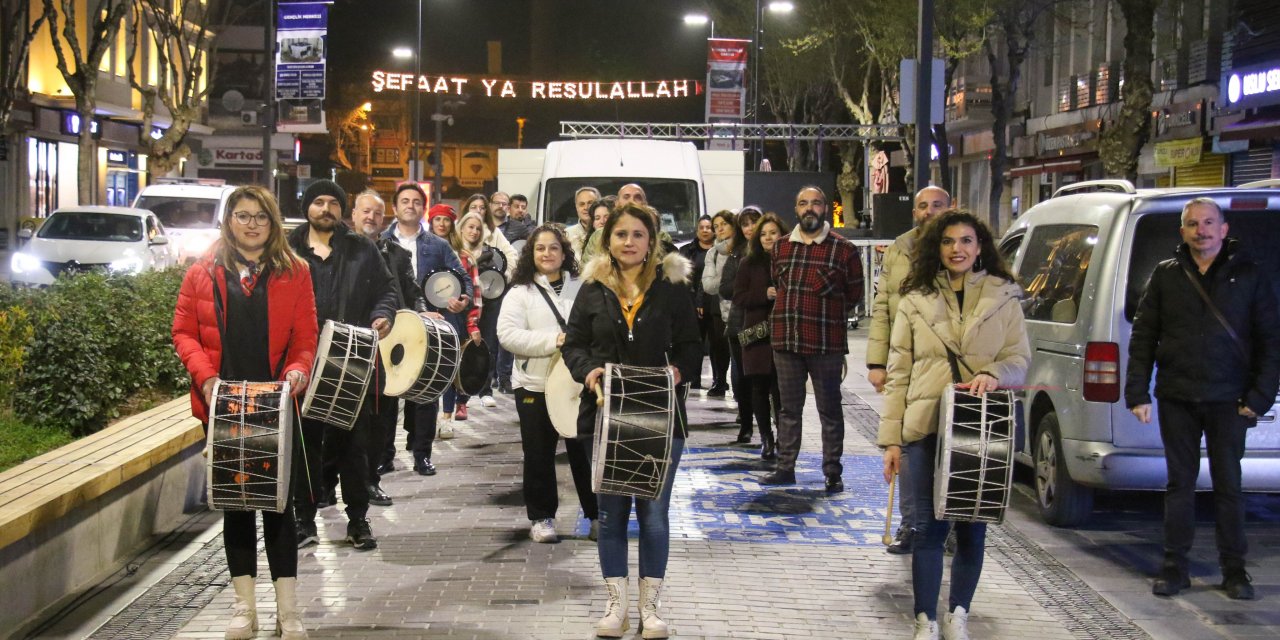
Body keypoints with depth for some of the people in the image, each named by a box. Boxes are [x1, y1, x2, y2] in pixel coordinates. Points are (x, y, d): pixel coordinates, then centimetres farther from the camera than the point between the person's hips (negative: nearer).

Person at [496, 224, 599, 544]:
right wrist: (553, 341, -20)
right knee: (539, 454, 7)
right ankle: (541, 518, 18)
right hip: (536, 386, -1)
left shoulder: (581, 288, 7)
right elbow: (508, 335, -12)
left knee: (586, 451, 7)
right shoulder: (520, 292, -1)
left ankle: (597, 516, 17)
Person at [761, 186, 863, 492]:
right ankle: (785, 467, 20)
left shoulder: (843, 249, -4)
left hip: (827, 344, -4)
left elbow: (854, 293, 3)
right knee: (789, 408, 12)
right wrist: (793, 311, 12)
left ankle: (833, 473, 11)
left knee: (830, 410, 4)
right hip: (785, 340, 4)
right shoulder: (781, 247, 9)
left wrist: (827, 315, 4)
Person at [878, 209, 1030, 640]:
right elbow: (898, 373, 4)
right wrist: (891, 439, -1)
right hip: (928, 427, 0)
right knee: (929, 526, 2)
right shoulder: (916, 300, 5)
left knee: (972, 527, 8)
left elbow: (1019, 358, 4)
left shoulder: (1004, 297, 6)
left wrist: (993, 375, -20)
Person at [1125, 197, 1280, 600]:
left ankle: (1234, 569, 14)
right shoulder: (1166, 276, 7)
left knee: (1228, 484, 4)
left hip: (1227, 400, -1)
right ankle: (1175, 566, 14)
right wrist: (1138, 393, -1)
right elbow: (1142, 337, 7)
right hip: (1176, 399, 2)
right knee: (1180, 482, 7)